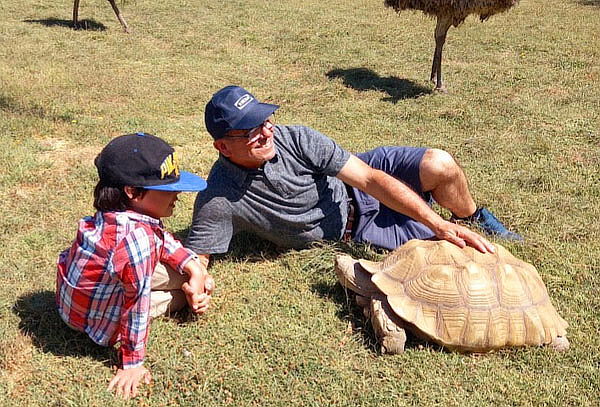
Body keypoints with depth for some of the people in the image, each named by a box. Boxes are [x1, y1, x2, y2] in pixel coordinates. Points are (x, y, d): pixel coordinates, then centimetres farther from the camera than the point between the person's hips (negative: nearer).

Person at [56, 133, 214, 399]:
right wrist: (132, 363, -20)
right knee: (192, 289, -5)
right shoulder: (138, 237, -38)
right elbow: (138, 303, -29)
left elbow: (163, 240, 6)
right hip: (96, 323, -8)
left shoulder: (114, 212, -12)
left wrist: (194, 266, 0)